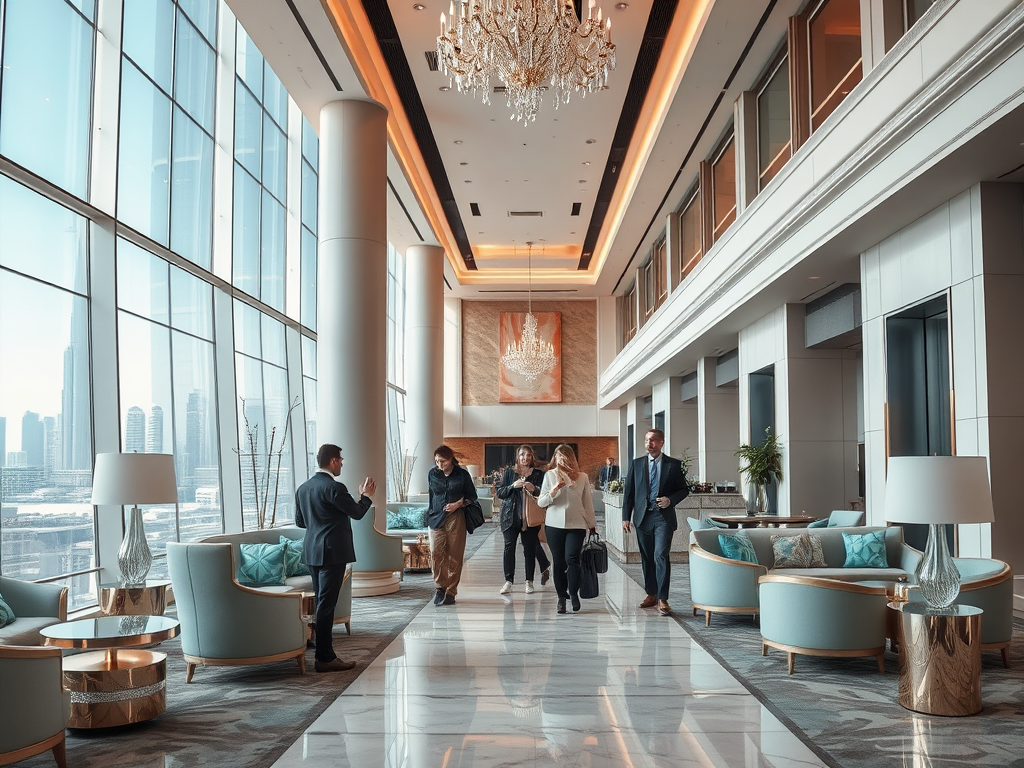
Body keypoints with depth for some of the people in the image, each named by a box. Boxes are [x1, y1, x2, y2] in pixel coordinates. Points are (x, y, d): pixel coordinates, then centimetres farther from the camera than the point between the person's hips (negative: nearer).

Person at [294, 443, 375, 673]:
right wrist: (366, 495, 6)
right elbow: (357, 513, -11)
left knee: (321, 601, 16)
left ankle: (323, 650, 24)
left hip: (312, 551, 9)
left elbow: (299, 521, 16)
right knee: (326, 603, -6)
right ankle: (325, 658, -3)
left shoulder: (303, 488, 9)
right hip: (332, 551, -8)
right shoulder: (334, 488, -16)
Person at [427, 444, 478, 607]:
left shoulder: (462, 475, -1)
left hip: (456, 519, -2)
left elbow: (472, 496, 7)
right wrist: (432, 512, 11)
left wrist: (458, 504, -7)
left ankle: (451, 591, 9)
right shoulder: (432, 474, 5)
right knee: (436, 553, -10)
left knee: (454, 556, 0)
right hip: (436, 519, 2)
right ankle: (440, 587, 5)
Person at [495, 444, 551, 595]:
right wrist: (512, 486, -14)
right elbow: (499, 492, 3)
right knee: (509, 547, -4)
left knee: (530, 548, 2)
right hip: (511, 516, 1)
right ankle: (508, 581, 2)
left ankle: (529, 581, 13)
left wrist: (534, 489, -17)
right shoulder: (508, 472, 7)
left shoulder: (538, 474, 6)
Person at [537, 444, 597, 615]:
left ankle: (573, 593, -1)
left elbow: (588, 502, 13)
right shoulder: (549, 475, 6)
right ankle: (562, 597, 13)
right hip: (554, 524, 1)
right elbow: (541, 502, 3)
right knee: (558, 561, 3)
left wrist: (592, 524, 14)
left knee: (572, 558, -15)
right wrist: (554, 491, -13)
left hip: (576, 525, -1)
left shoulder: (582, 477, 7)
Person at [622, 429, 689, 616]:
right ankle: (651, 595, 21)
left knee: (661, 556, -14)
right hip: (643, 516, 3)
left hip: (664, 517, -3)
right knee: (646, 558, 9)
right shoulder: (636, 464, 8)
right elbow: (628, 492, 8)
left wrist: (670, 500, -11)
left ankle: (662, 599, -12)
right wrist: (626, 517, 2)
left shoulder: (674, 464, 3)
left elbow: (684, 489, 8)